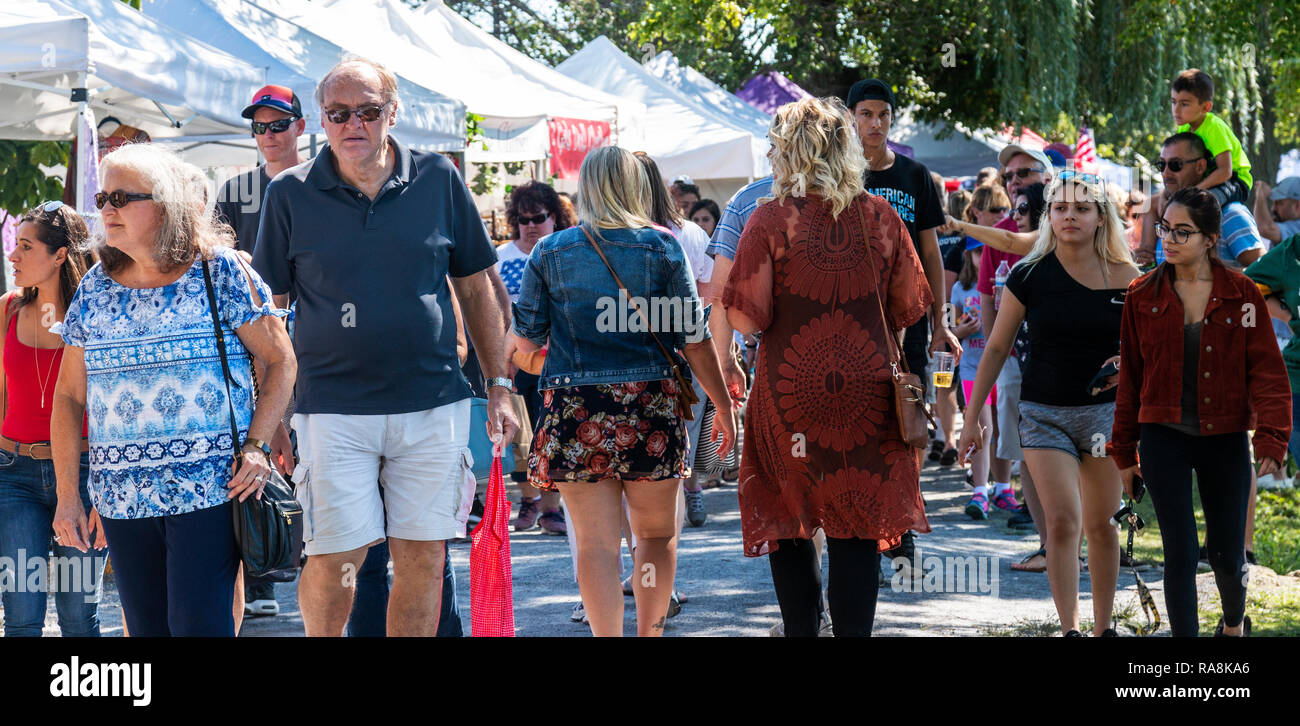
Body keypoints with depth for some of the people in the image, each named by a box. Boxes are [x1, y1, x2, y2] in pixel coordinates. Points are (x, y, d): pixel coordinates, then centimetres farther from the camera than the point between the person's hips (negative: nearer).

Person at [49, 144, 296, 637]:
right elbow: (69, 396, 12)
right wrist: (68, 494, 6)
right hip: (121, 498, 4)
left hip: (210, 490, -4)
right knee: (147, 628, 7)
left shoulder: (221, 272, -2)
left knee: (199, 623, -11)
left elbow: (280, 361, 1)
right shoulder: (94, 290, 9)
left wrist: (257, 445, -11)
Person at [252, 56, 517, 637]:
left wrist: (499, 386, 8)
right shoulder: (290, 194, 1)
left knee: (423, 558, 4)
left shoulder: (437, 179, 4)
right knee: (334, 558, -3)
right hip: (333, 409, -1)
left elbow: (476, 288, 11)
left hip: (434, 402, 2)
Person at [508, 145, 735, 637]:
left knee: (596, 542, 2)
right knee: (657, 533, 16)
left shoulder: (550, 251, 3)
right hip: (649, 402, 0)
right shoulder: (661, 246, 1)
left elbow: (526, 340, 5)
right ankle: (649, 632, 19)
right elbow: (693, 337, 0)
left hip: (575, 407, 0)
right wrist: (723, 405, 9)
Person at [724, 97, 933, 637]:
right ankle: (853, 629, 1)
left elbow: (746, 317, -11)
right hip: (866, 390, 2)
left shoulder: (771, 220, -8)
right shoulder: (881, 217, 0)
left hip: (791, 391, -2)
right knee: (857, 522, 4)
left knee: (787, 520, 12)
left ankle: (801, 628, 15)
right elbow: (908, 309, 6)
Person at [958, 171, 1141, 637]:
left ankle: (1103, 627, 21)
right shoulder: (1029, 275, -4)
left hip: (1104, 409, 1)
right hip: (1043, 412, -1)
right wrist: (971, 418, 3)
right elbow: (997, 347, 3)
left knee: (1100, 525, 8)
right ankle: (1069, 629, -6)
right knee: (1063, 520, -12)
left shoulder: (1124, 278, -2)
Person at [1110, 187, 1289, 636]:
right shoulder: (1143, 295, 1)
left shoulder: (1241, 294, -3)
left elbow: (1267, 372, -4)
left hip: (1225, 439, 0)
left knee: (1227, 554, 9)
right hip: (1164, 439, 0)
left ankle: (1234, 623, 40)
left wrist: (1271, 440, -15)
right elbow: (1130, 376, 7)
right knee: (1181, 552, -3)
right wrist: (1124, 450, 8)